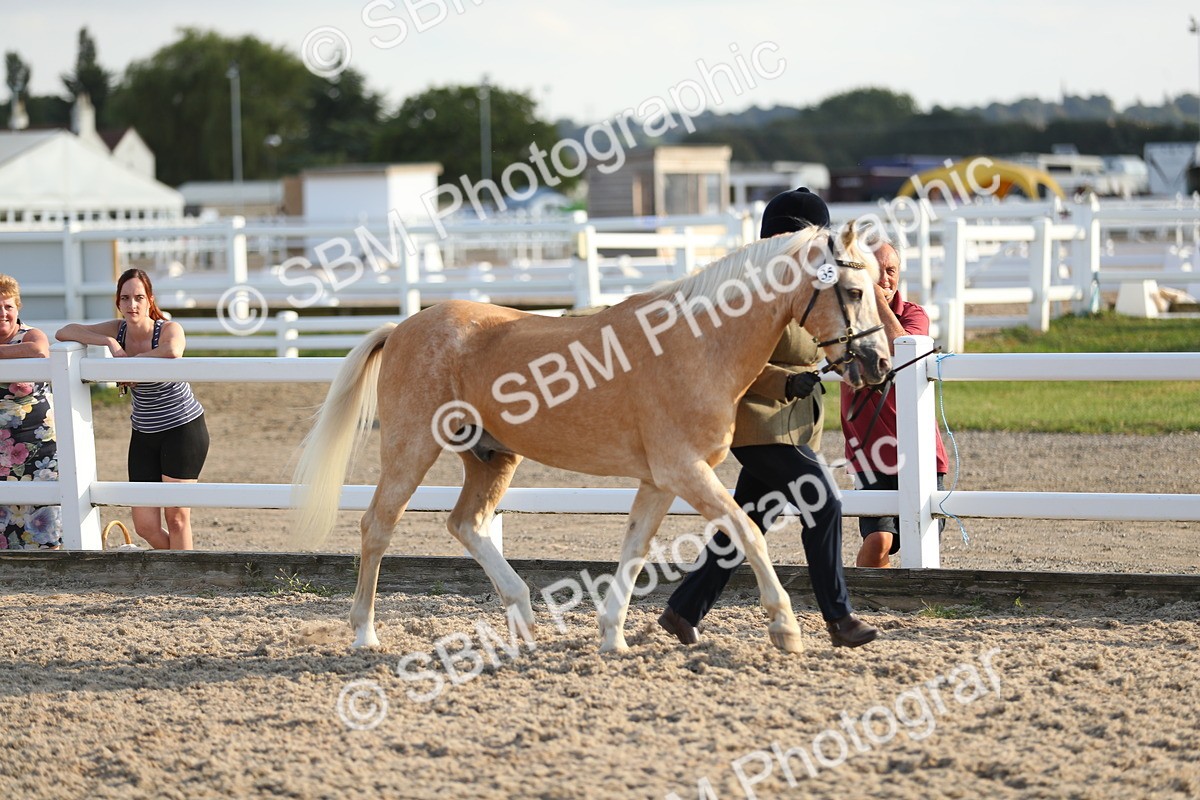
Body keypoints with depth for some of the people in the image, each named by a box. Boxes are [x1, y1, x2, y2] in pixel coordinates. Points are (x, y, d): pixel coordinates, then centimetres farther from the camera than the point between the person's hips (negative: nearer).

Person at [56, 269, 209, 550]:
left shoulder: (169, 329, -18)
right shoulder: (118, 330, -2)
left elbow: (172, 351, -43)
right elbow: (64, 332, -5)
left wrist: (131, 361, -29)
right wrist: (110, 343, -18)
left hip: (183, 429, -6)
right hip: (144, 434, 6)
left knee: (176, 518, -3)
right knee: (145, 525, 3)